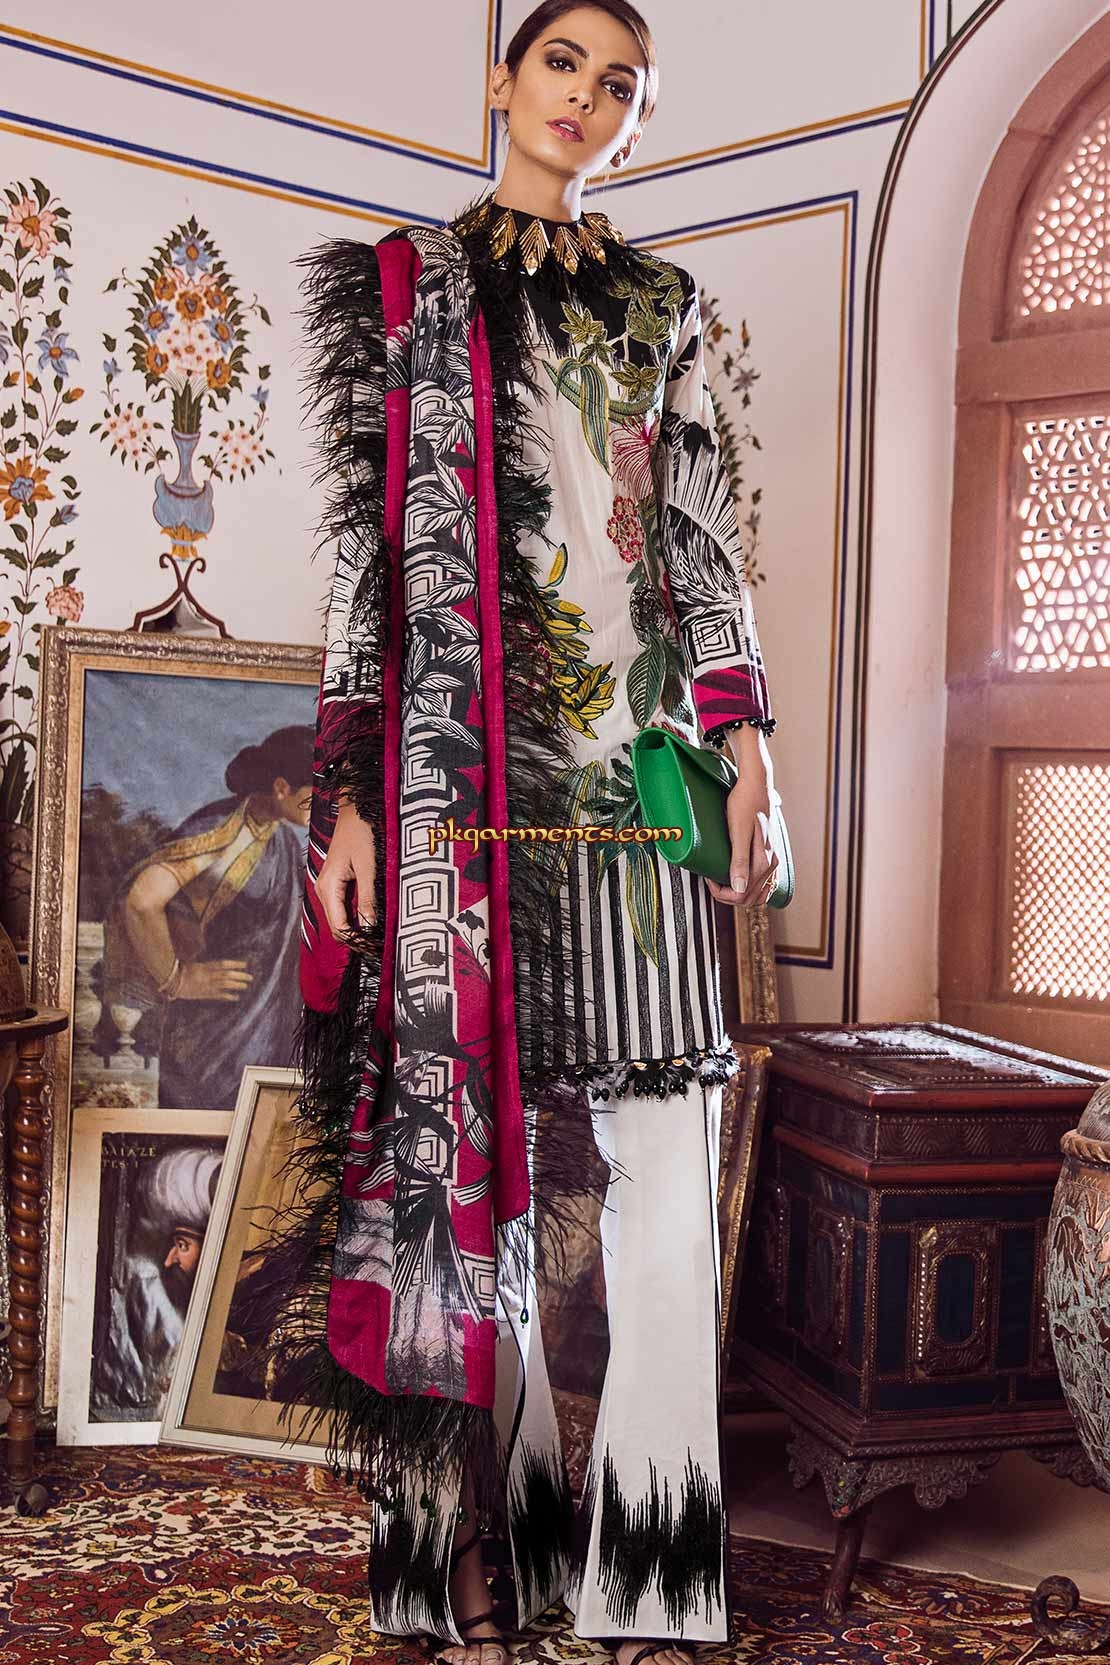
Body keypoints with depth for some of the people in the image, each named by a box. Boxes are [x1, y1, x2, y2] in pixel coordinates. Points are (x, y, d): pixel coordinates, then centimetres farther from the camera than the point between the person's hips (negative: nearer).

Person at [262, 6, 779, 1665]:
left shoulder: (661, 302, 20)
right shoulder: (405, 278, 11)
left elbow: (706, 540, 15)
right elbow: (366, 539, 3)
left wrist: (746, 747, 4)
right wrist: (347, 791, -5)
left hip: (638, 755, 3)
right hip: (465, 763, -2)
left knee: (667, 1168, -2)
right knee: (468, 1139, -1)